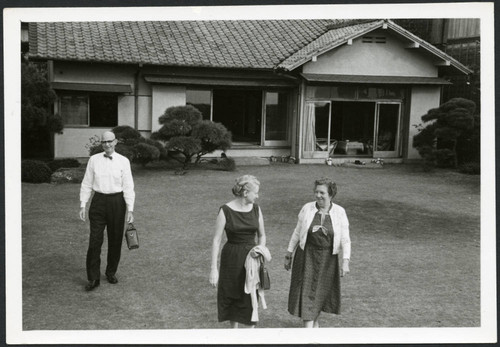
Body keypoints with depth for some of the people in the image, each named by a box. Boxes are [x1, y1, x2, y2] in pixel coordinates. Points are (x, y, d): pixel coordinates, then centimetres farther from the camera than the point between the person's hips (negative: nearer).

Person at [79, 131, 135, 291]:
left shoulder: (123, 161, -2)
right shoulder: (94, 160, 2)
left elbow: (128, 186, -3)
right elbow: (86, 184, 5)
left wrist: (130, 209, -9)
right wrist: (82, 205, -1)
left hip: (117, 202, 0)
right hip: (98, 201, 0)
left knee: (115, 240, 9)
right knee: (95, 240, -4)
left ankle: (111, 272, 28)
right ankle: (93, 278, 5)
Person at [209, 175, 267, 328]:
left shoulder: (256, 209, 0)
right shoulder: (225, 210, -12)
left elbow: (262, 236, 11)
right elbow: (216, 240, -10)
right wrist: (214, 268, -13)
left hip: (251, 258, 2)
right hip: (231, 259, -2)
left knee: (251, 298, 4)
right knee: (231, 298, 12)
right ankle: (234, 329, 35)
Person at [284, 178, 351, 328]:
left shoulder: (339, 212, -6)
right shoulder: (307, 209, -4)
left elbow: (345, 239, -5)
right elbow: (297, 233, 5)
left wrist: (346, 261, -15)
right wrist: (288, 255, 7)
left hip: (327, 258, 1)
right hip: (307, 256, 0)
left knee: (322, 291, 14)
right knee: (306, 292, -4)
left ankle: (315, 321, 41)